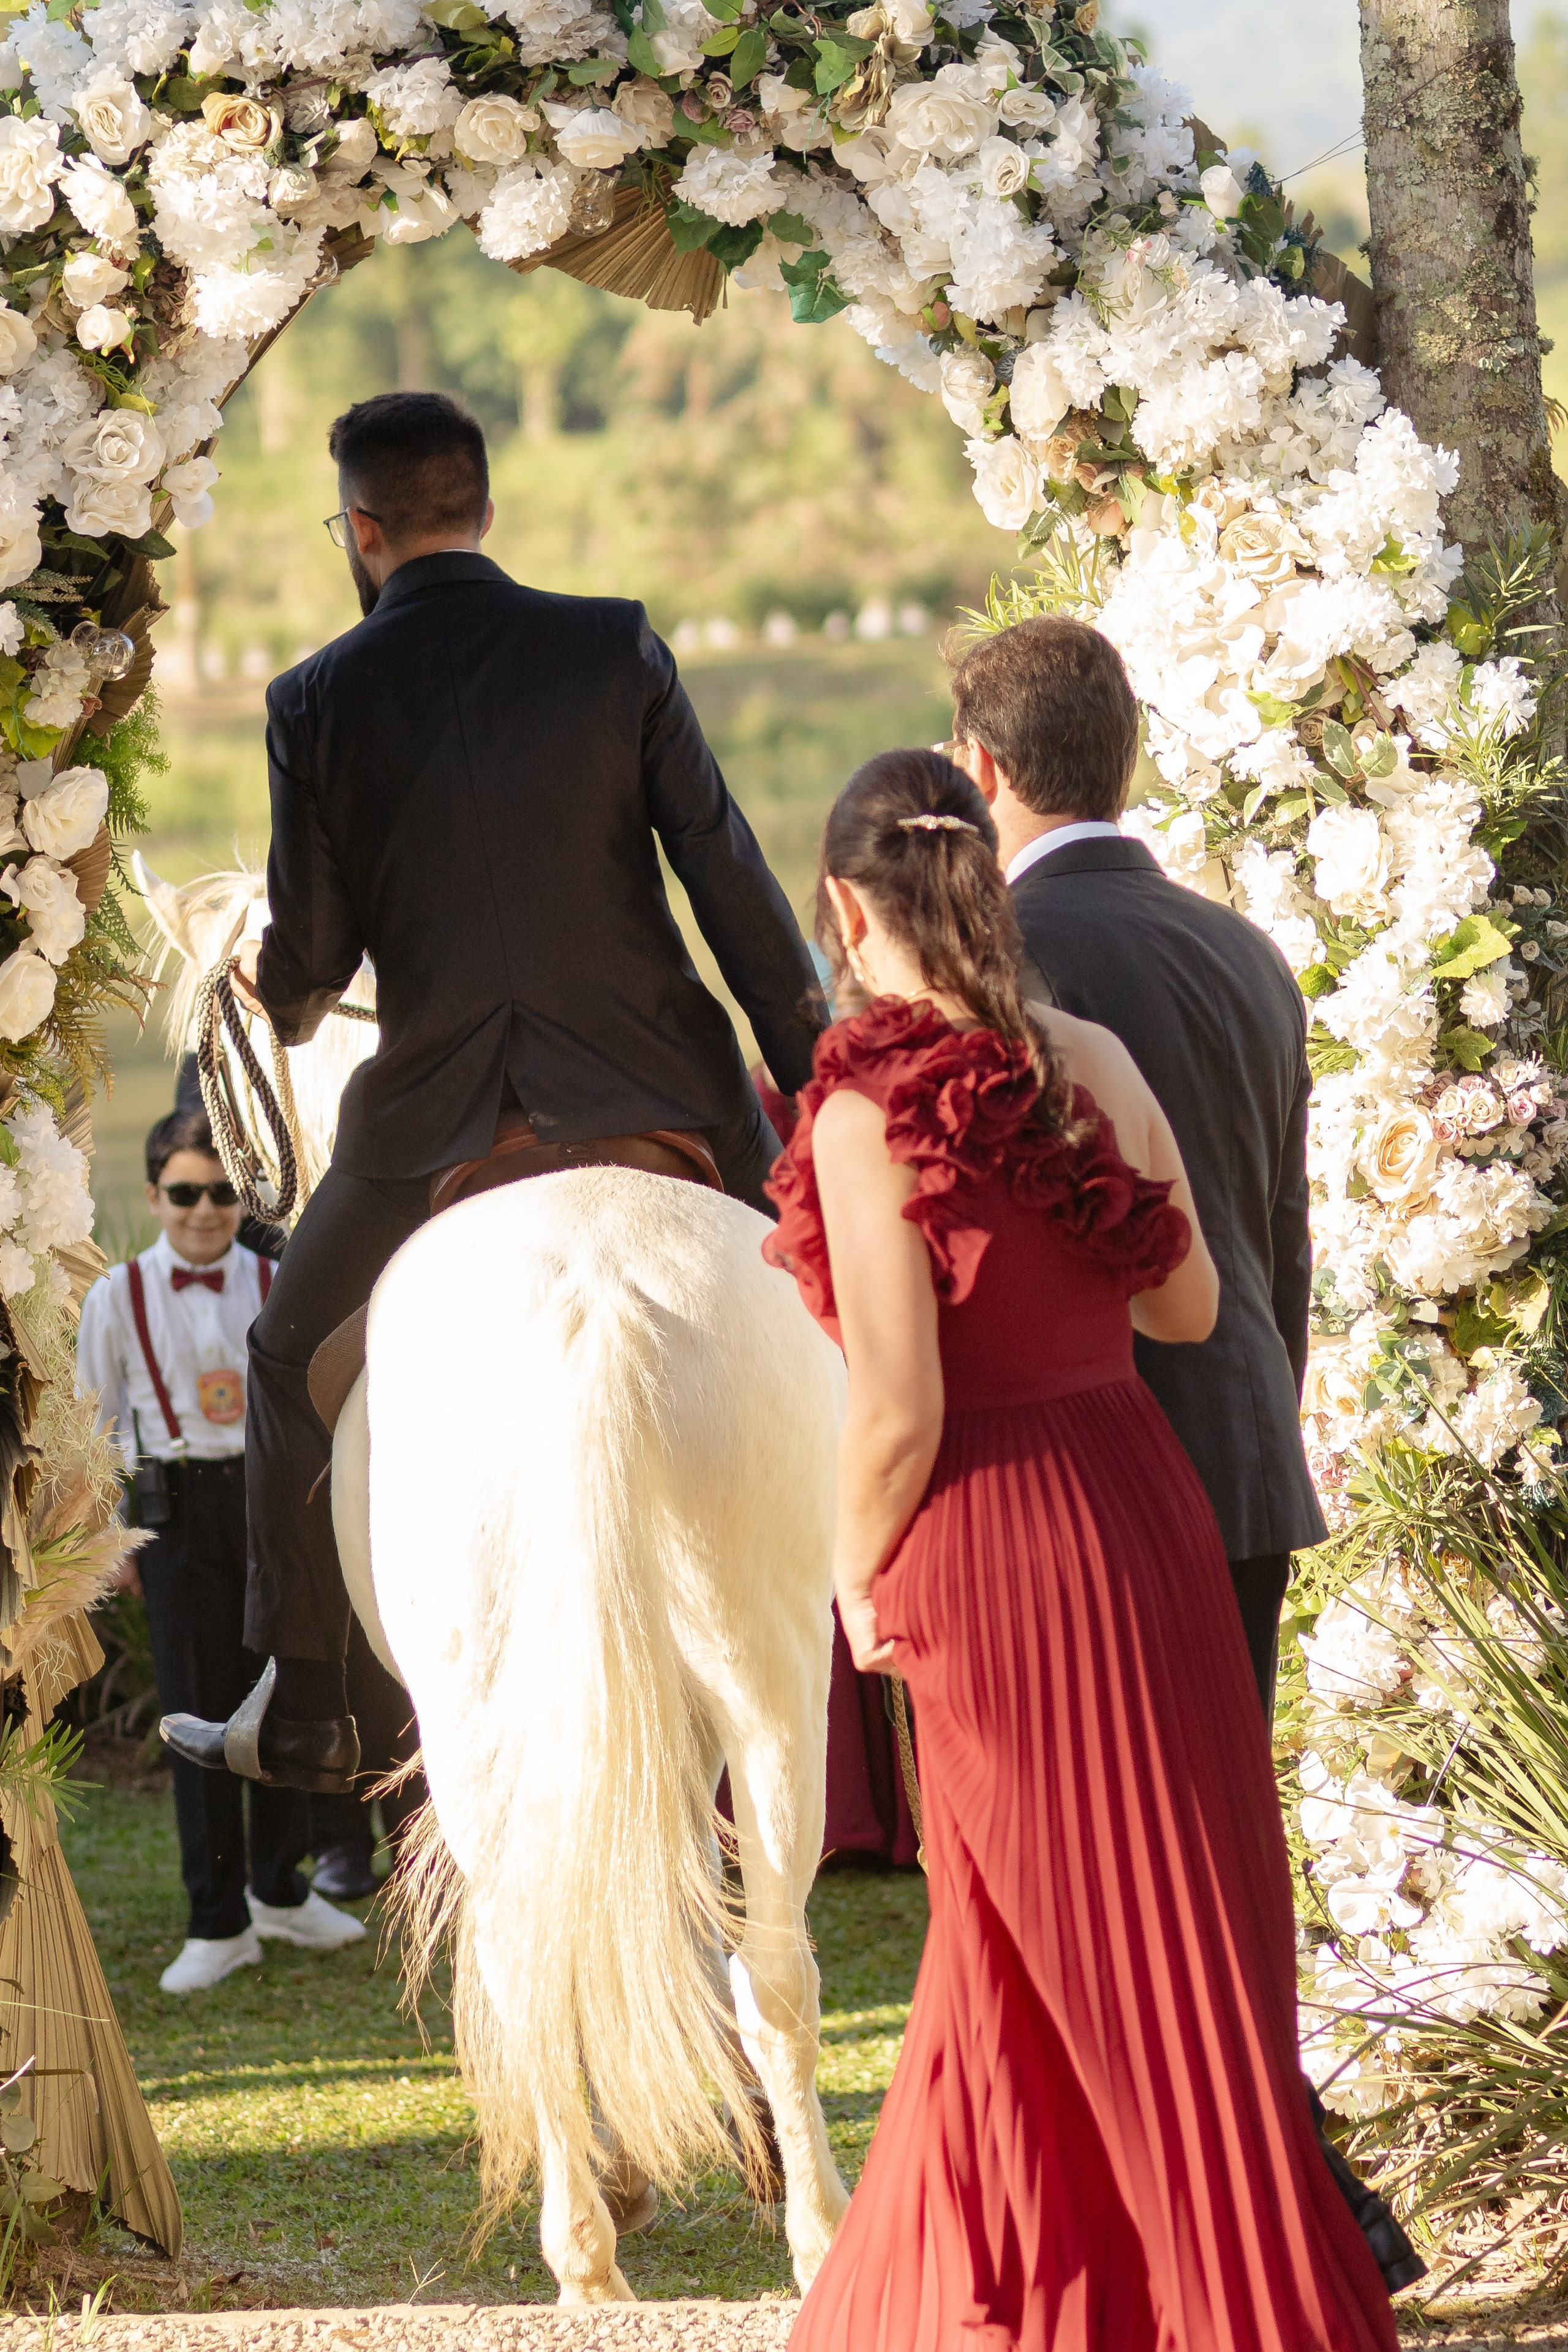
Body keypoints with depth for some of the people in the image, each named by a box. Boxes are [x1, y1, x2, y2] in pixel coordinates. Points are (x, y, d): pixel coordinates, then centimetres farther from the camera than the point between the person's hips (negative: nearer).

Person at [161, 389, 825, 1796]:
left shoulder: (319, 702, -3)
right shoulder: (616, 649, -3)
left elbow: (308, 959, 1)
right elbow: (729, 876, -4)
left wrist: (279, 997, 25)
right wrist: (813, 1089, 1)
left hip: (439, 1124, 0)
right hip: (656, 1096, 0)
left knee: (299, 1363, 22)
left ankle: (304, 1715, 25)